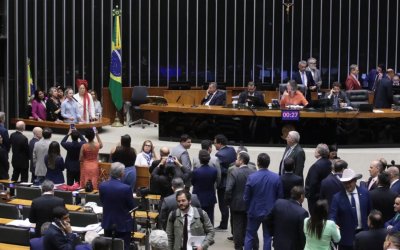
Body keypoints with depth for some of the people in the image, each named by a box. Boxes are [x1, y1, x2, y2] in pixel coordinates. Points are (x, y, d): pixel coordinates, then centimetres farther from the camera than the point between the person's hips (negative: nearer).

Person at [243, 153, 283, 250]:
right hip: (270, 212, 1)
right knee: (267, 236, 10)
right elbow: (280, 197, -3)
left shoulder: (251, 177, -15)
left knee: (249, 236, 11)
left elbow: (246, 197, -7)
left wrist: (248, 209, 11)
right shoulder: (276, 177, -10)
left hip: (254, 212, -1)